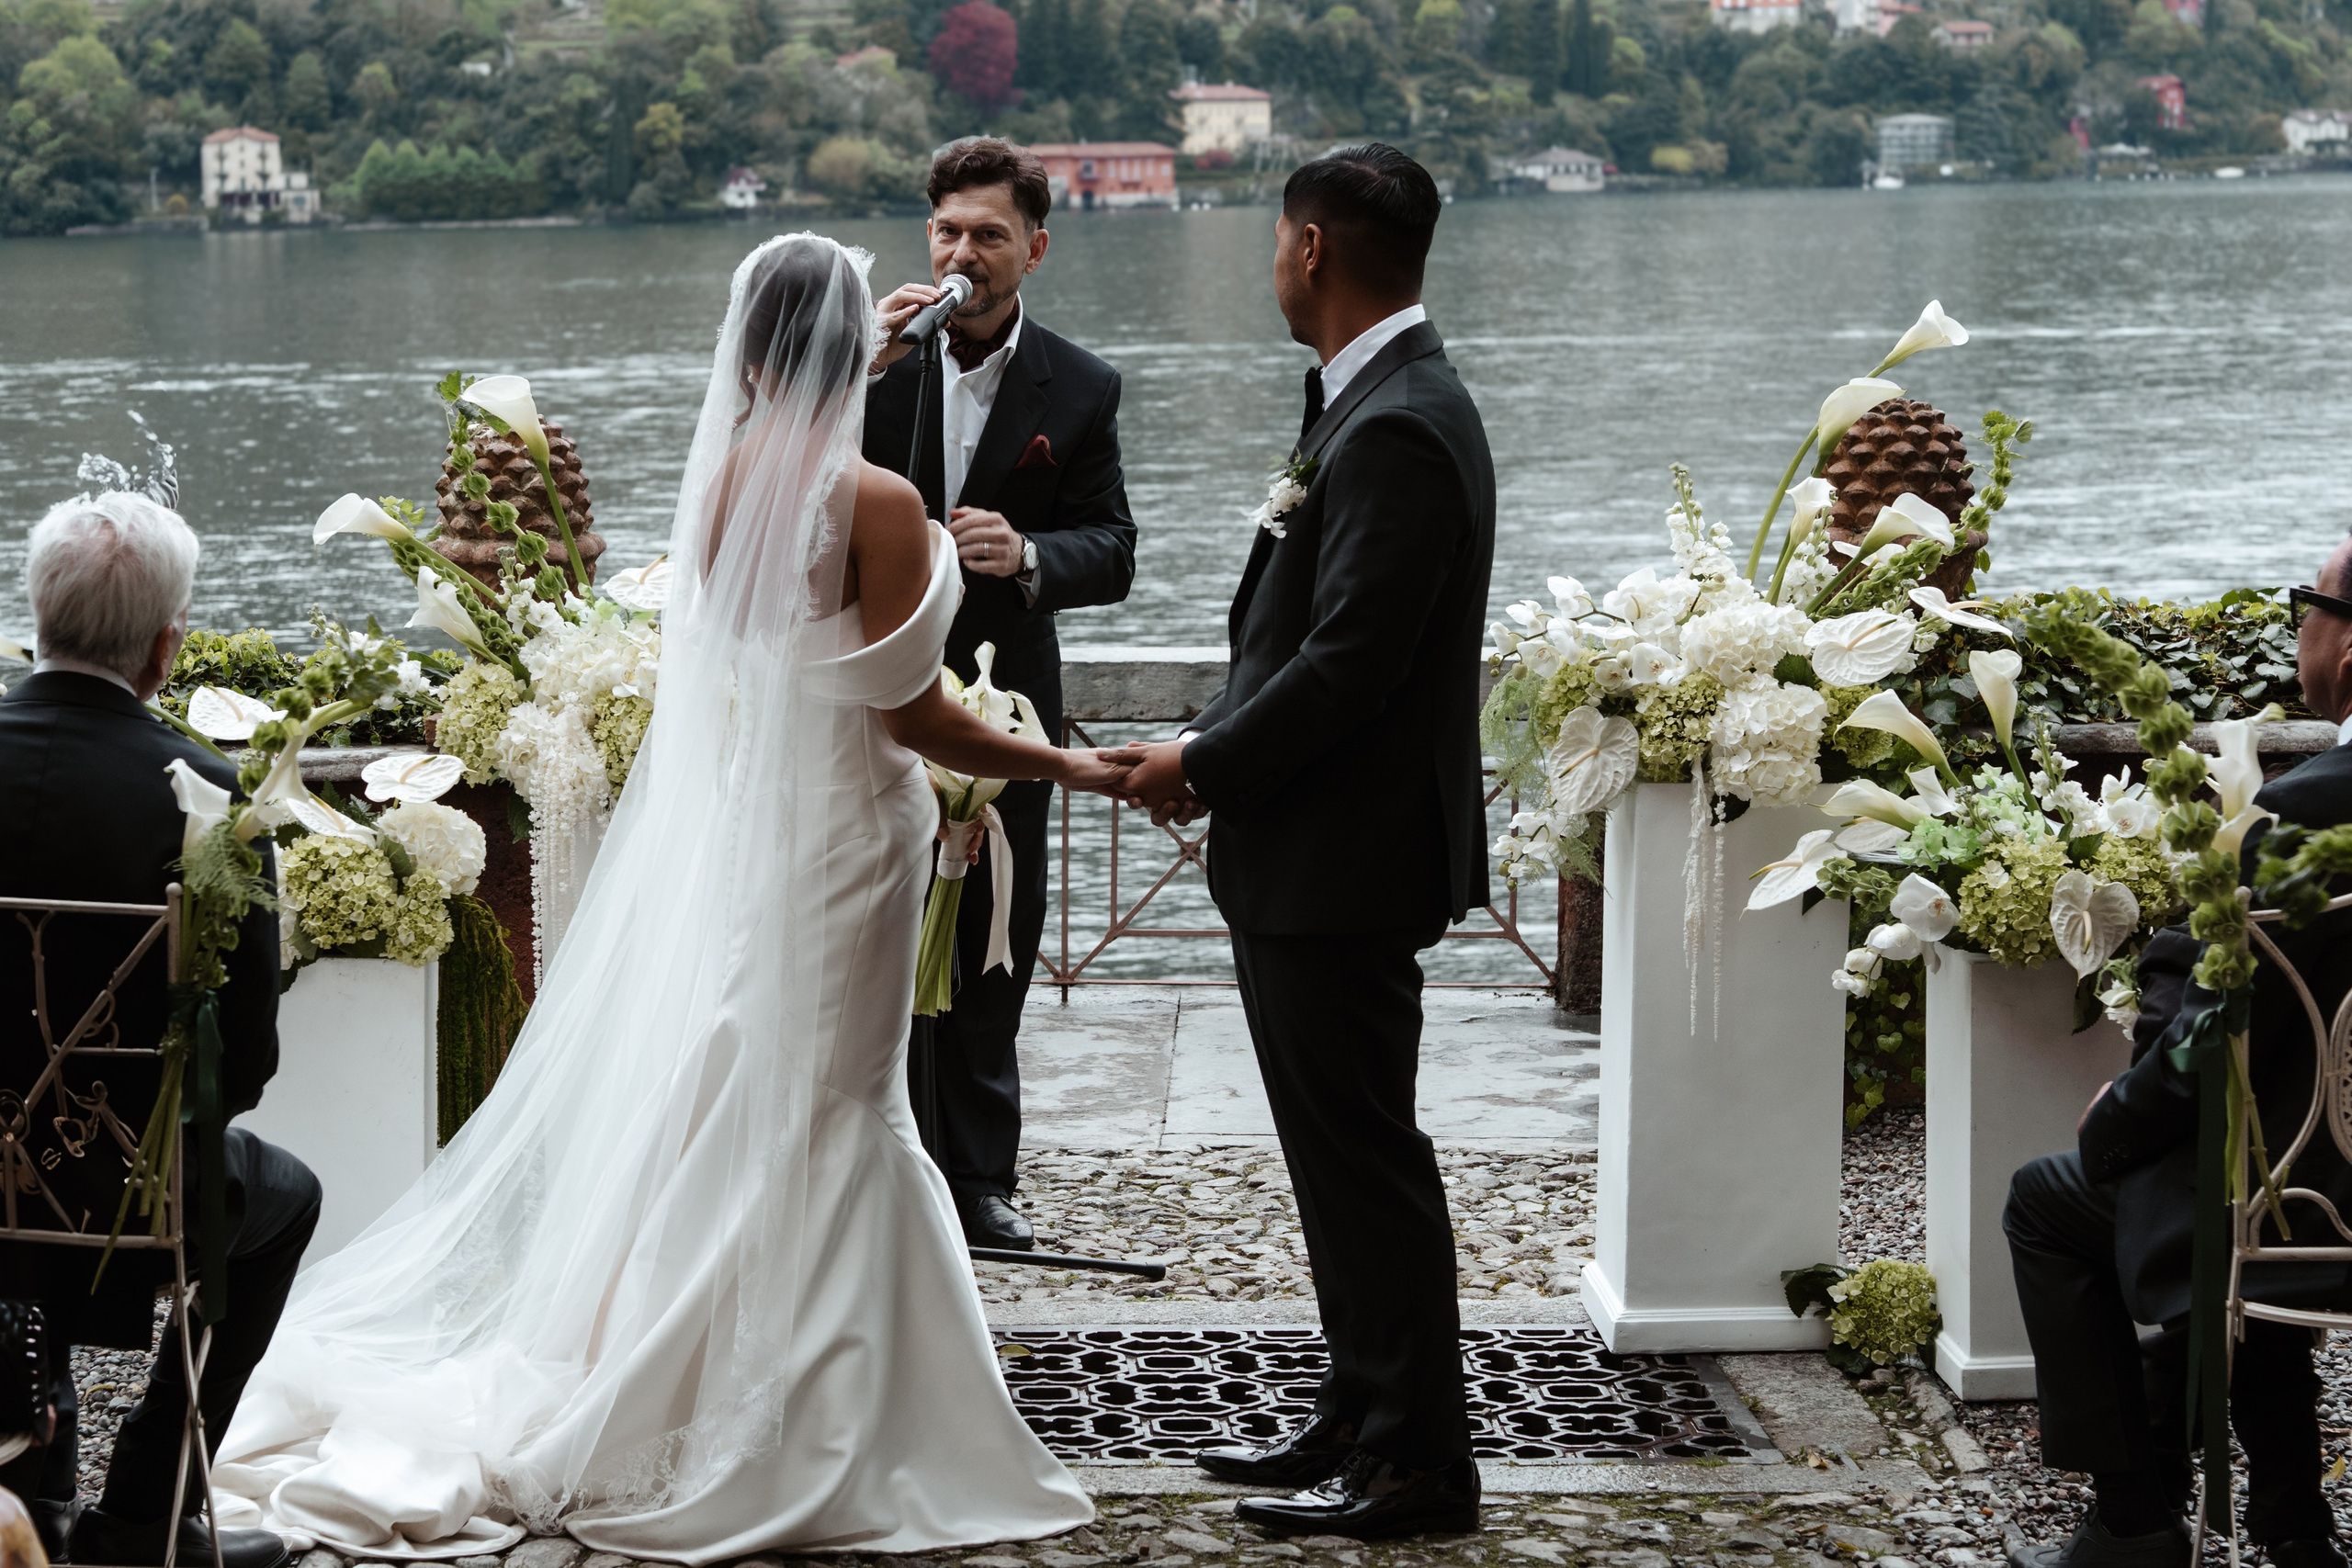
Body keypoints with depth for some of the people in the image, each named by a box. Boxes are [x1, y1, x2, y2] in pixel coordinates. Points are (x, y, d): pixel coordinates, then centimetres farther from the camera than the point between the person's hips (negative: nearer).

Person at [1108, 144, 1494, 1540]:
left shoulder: (1398, 428, -20)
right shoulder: (1382, 403, 12)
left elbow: (1347, 666, -23)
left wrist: (1204, 765, -12)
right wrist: (1210, 747, 5)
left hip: (1343, 862, -10)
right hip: (1317, 855, 10)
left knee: (1369, 1161, -3)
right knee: (1344, 1156, 17)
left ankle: (1415, 1464, 5)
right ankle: (1365, 1422, 27)